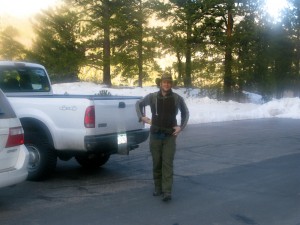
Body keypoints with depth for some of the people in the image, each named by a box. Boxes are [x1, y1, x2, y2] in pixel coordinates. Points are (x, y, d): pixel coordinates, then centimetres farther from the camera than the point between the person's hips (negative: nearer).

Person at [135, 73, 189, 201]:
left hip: (170, 136, -1)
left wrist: (181, 127, 4)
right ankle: (158, 188, 21)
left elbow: (185, 112, 14)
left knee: (167, 164, -7)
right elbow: (139, 103, 16)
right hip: (155, 135, 2)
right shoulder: (152, 97, 0)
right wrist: (142, 117, 4)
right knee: (157, 163, 8)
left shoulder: (177, 98, -1)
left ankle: (167, 191, -9)